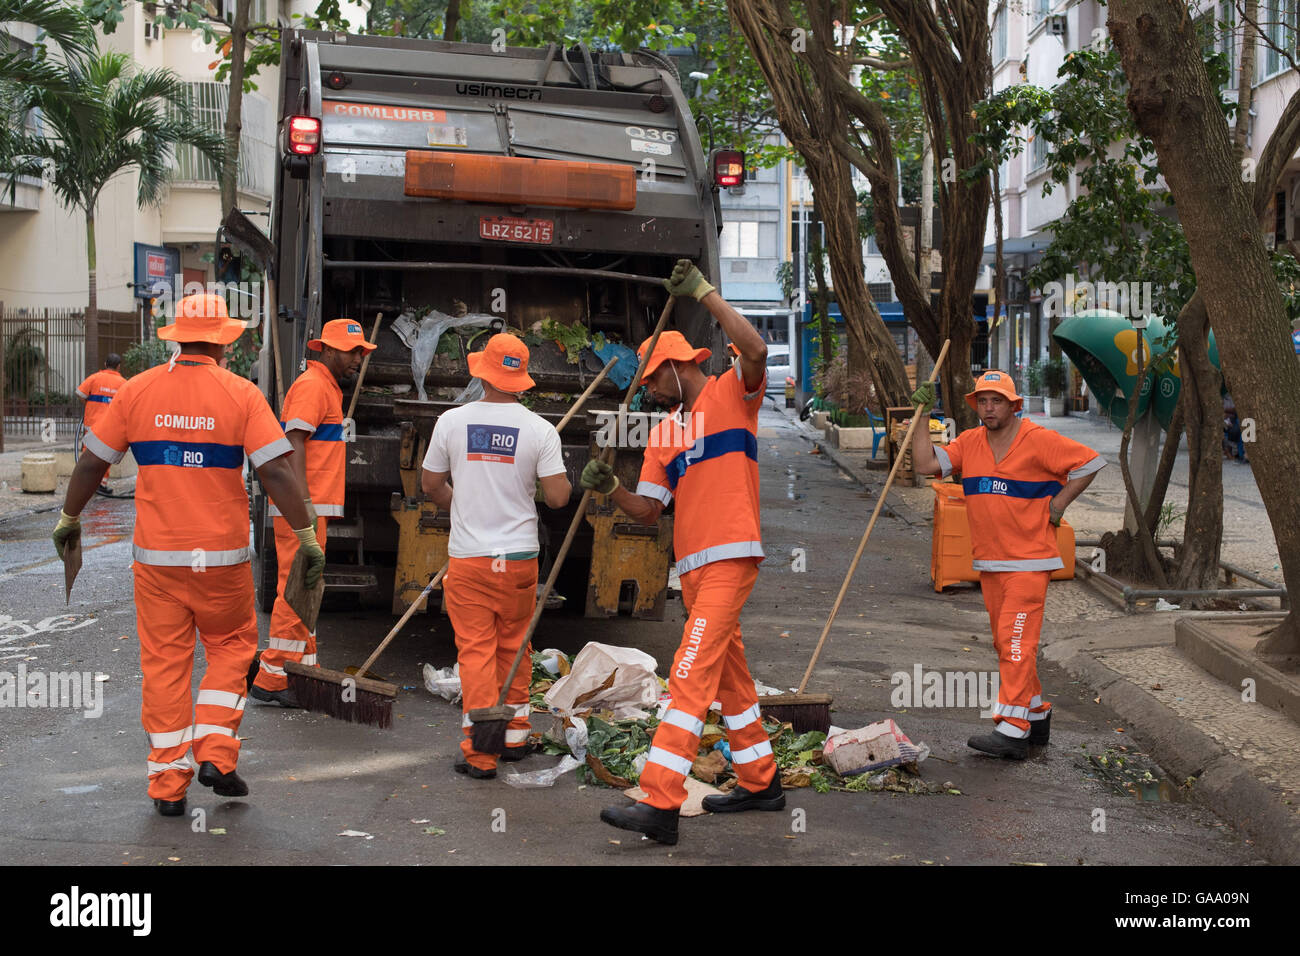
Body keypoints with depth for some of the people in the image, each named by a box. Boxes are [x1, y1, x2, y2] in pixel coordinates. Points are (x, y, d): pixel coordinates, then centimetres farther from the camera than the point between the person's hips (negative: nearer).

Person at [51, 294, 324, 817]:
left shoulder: (137, 390, 1)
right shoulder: (241, 393, -6)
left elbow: (92, 462, 7)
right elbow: (276, 471, -12)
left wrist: (69, 518, 21)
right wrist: (308, 536, -6)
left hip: (155, 556, 2)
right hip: (222, 556, -2)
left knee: (164, 662, 8)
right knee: (230, 647, 18)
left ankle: (168, 782, 11)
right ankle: (215, 753, 6)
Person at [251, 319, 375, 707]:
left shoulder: (329, 388, 21)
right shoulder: (311, 386, -11)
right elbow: (294, 445, -19)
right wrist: (304, 505, -26)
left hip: (313, 507, 11)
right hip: (300, 508, -11)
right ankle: (270, 679, -6)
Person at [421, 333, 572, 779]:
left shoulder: (452, 421, -3)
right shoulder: (540, 429, -6)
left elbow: (430, 485, 8)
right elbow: (557, 497, -8)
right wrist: (565, 479, 15)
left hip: (467, 558, -1)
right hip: (519, 557, 1)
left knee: (475, 650, 2)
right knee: (513, 646, 17)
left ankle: (480, 754, 2)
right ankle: (515, 735, 27)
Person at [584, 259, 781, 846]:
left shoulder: (732, 395, 0)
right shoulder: (663, 434, 17)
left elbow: (756, 350, -22)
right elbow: (648, 510, 11)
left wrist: (703, 292, -17)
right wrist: (611, 489, -8)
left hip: (731, 558, -8)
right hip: (691, 565, 8)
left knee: (691, 674, -15)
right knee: (728, 674, 16)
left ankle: (660, 803, -19)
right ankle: (760, 783, 29)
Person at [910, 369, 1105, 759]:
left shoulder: (1038, 440, -8)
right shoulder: (969, 442, 9)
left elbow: (1090, 462, -5)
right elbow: (926, 464, 2)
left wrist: (1057, 504, -8)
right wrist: (920, 416, -1)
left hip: (1029, 559, -7)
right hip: (988, 561, 7)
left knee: (1016, 640, -13)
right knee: (1006, 643, 13)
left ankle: (1012, 731, -15)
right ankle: (1036, 717, 26)